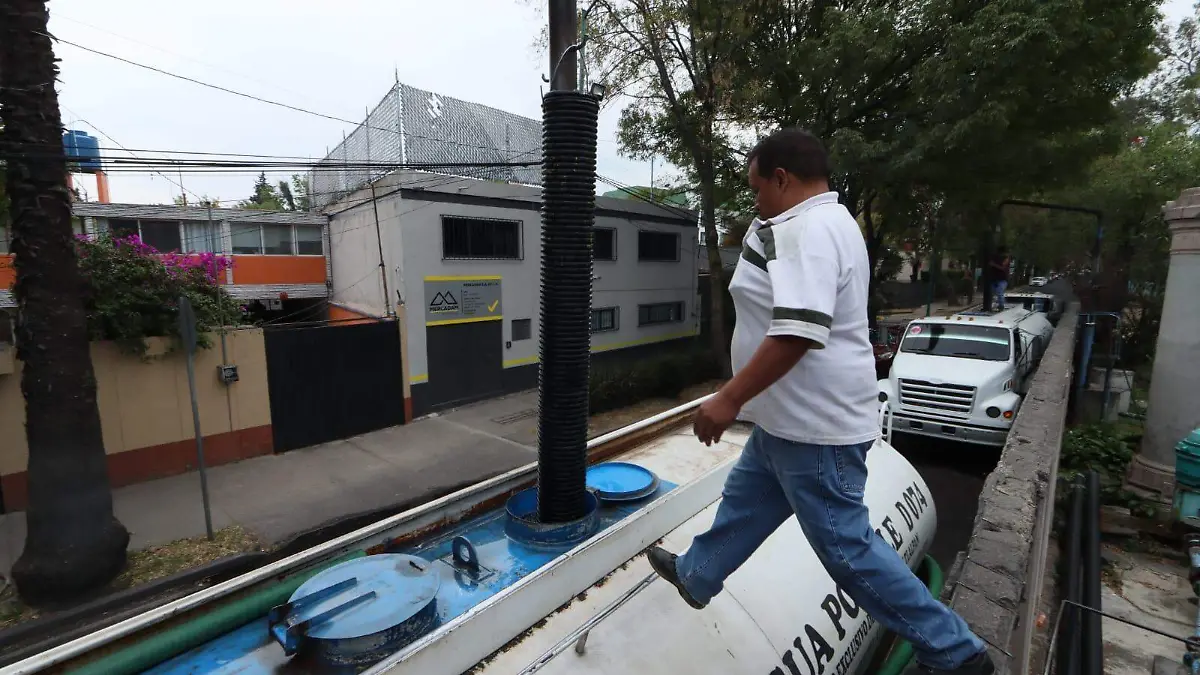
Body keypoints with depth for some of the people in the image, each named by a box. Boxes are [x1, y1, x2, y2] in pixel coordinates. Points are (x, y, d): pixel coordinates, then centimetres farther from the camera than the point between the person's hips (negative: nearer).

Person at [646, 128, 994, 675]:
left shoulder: (807, 230, -22)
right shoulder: (828, 222, 14)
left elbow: (799, 331, -32)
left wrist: (729, 400, -26)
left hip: (814, 427, -11)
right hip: (793, 420, 11)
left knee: (846, 547, 4)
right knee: (742, 502, 23)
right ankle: (695, 577, 44)